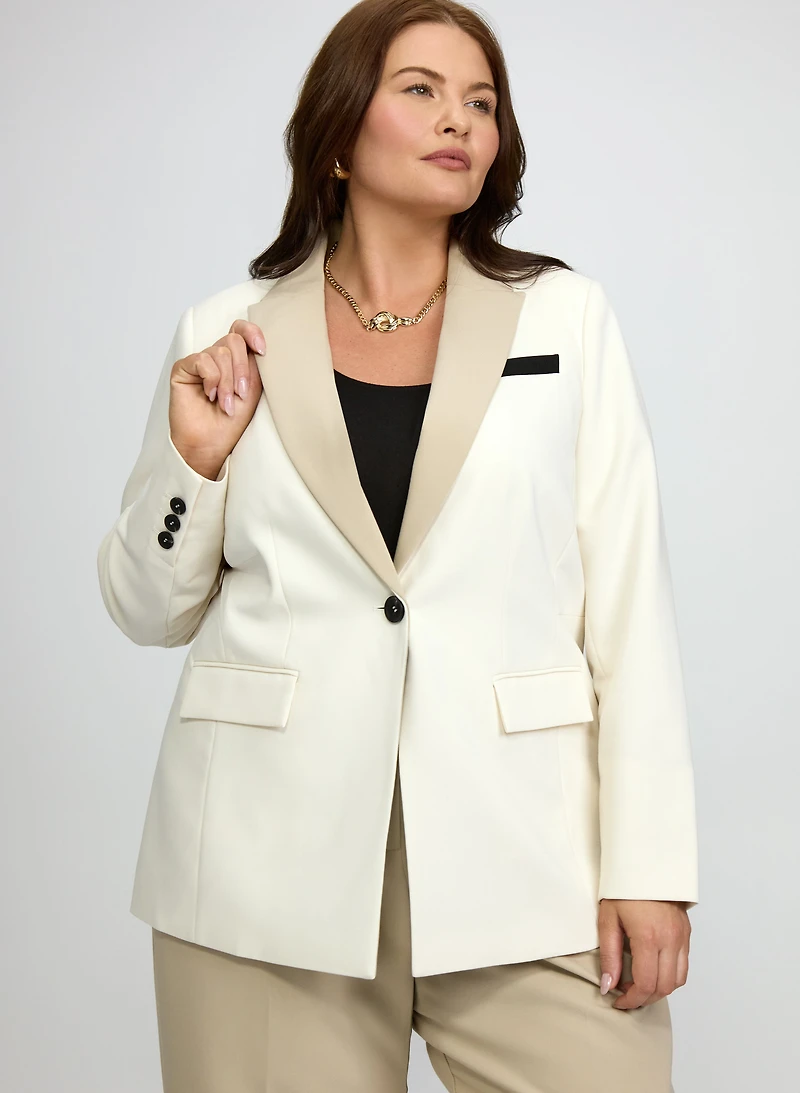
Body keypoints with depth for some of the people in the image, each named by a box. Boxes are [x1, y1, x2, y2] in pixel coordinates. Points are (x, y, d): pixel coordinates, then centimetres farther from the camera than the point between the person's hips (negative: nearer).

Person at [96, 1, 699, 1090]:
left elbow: (630, 599, 2)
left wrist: (648, 864, -4)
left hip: (523, 862, 0)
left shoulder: (566, 317, 5)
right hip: (274, 865, 1)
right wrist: (194, 459, -5)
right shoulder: (225, 337, 6)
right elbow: (150, 611, 12)